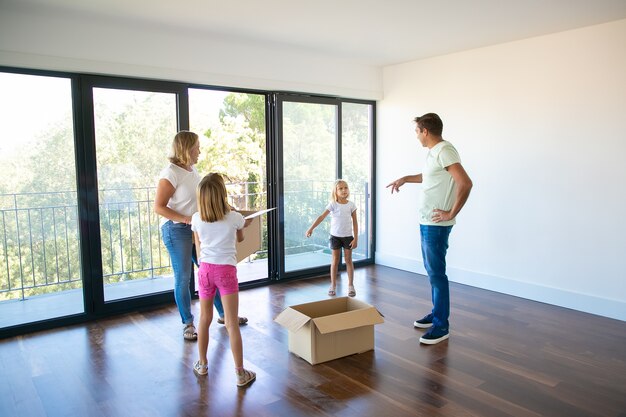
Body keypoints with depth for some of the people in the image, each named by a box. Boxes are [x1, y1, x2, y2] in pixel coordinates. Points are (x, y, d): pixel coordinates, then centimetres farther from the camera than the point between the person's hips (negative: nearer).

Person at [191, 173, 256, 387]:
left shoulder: (196, 219, -3)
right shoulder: (234, 217, -9)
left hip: (205, 269, 3)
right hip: (226, 271, -3)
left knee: (205, 318, 19)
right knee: (232, 324, 0)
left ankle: (202, 364, 34)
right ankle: (240, 373, 7)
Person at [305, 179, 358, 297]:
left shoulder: (351, 205, -3)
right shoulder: (333, 204, -7)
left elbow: (355, 223, -1)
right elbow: (322, 217, -12)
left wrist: (355, 238, -6)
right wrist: (311, 228, -21)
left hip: (348, 236, 1)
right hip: (335, 236, 0)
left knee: (348, 260, 7)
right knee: (335, 260, 8)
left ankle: (351, 285, 16)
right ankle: (333, 285, 18)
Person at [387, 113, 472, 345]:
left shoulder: (444, 150, -17)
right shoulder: (433, 152, 14)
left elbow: (465, 183, -27)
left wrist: (452, 213, -22)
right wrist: (405, 178, 30)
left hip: (437, 224, -10)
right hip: (426, 222, 10)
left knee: (436, 273, -4)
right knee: (432, 270, 18)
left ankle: (441, 326, 5)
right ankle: (436, 313, 31)